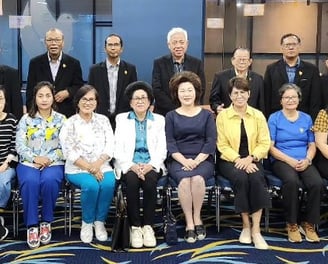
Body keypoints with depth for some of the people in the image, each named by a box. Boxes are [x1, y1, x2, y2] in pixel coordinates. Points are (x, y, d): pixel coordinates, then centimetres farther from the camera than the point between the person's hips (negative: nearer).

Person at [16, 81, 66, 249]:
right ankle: (32, 226, -23)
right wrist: (35, 158, -15)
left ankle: (46, 222, -15)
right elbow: (19, 146, 1)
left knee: (49, 181, -34)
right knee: (30, 182, -34)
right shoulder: (26, 119, 9)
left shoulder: (61, 119, 9)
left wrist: (49, 159, -13)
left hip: (53, 163, 0)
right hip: (28, 163, 0)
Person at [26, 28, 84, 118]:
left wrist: (67, 92, -13)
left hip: (67, 115, 0)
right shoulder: (35, 63, 6)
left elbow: (79, 87, 7)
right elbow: (30, 91, 6)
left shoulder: (73, 63, 4)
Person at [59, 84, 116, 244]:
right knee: (91, 185, -33)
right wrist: (89, 168, -18)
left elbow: (110, 146, 3)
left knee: (109, 183, -30)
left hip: (101, 166, 2)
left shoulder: (103, 120, 11)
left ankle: (100, 221, -10)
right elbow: (69, 152, -7)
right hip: (77, 168, -2)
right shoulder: (70, 123, 2)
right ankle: (87, 222, -9)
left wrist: (98, 164, -15)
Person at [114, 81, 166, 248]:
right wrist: (132, 166, -15)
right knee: (132, 180, -33)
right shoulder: (121, 119, 12)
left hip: (152, 165, 1)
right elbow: (118, 149, 2)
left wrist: (150, 165, -15)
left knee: (150, 181, -32)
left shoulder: (159, 120, 14)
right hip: (129, 165, 0)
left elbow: (162, 149, 4)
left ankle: (148, 226, -21)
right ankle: (135, 227, -22)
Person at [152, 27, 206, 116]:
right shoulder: (159, 63, 2)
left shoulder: (197, 63, 5)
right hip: (164, 113, -1)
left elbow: (201, 89, 2)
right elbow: (156, 90, -4)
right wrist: (175, 108, -14)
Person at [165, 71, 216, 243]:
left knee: (197, 177, -33)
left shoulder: (206, 115, 13)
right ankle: (189, 223, -25)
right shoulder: (171, 116, 13)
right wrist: (184, 161, -14)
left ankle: (197, 218, -17)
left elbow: (211, 141, 3)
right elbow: (170, 143, 2)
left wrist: (197, 160, -12)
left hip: (202, 160, 0)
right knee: (184, 178, -33)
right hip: (178, 161, 0)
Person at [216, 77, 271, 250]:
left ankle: (256, 230, -27)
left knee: (256, 179, -31)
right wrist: (238, 159, -19)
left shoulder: (258, 115, 6)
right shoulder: (222, 116, 1)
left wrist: (250, 158, -16)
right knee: (241, 178, -33)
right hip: (230, 160, -1)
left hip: (252, 160, 1)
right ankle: (246, 226, -18)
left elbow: (264, 143, 2)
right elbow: (222, 145, -3)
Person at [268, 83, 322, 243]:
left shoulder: (306, 119, 15)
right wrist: (290, 161, -14)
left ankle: (309, 224, -9)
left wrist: (307, 160, -8)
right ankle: (292, 224, -17)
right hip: (281, 161, -3)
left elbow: (312, 145, 14)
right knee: (292, 181, -35)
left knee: (317, 183, -28)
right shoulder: (274, 118, 5)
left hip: (304, 162, 3)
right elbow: (270, 147, -2)